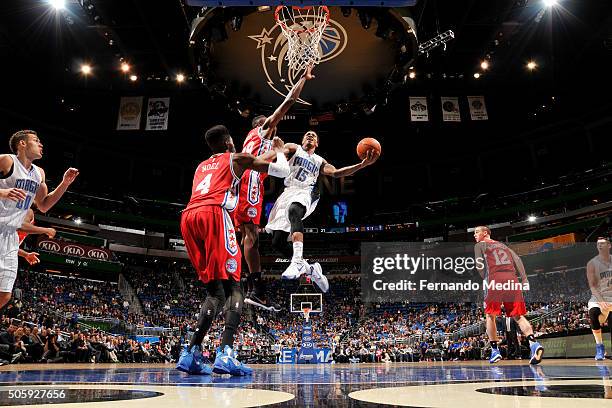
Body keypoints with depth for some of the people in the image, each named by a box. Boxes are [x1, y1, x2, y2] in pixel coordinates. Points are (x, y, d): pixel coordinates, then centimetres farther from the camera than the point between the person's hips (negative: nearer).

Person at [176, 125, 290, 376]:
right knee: (233, 287, -6)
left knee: (215, 291, 11)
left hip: (188, 218, 6)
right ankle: (225, 354, -21)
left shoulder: (202, 166, 36)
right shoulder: (237, 158, 18)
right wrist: (278, 151, 40)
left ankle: (192, 354, 3)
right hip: (213, 214, -6)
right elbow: (283, 171, 18)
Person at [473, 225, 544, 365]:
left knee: (490, 315, 8)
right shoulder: (502, 245, 29)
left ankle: (495, 350, 6)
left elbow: (479, 266, 1)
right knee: (518, 316, 6)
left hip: (495, 279, -4)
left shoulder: (480, 245, 14)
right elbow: (517, 260, 16)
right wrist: (524, 280, 9)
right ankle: (534, 343, -16)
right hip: (511, 279, 4)